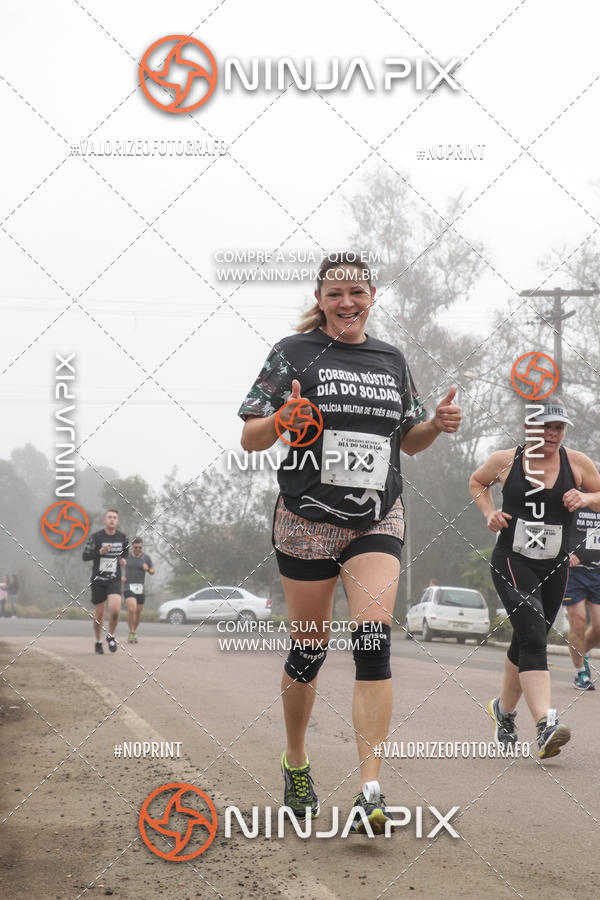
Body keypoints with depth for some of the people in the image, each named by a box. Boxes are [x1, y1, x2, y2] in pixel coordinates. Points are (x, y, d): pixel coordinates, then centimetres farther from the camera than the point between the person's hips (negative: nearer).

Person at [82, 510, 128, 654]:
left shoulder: (122, 537, 4)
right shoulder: (95, 537, -6)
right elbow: (85, 556, -5)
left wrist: (123, 560, 0)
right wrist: (100, 552, -20)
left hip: (114, 580, 1)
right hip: (98, 580, -1)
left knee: (115, 609, -19)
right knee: (99, 614, 6)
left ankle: (111, 636, 6)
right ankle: (98, 642, 25)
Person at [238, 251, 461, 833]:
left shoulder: (391, 360, 11)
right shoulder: (294, 354, 0)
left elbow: (407, 440, 21)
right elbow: (250, 439, -2)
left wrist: (437, 423, 0)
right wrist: (282, 419, -23)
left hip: (377, 520, 2)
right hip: (308, 519, -2)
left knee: (373, 641, -14)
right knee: (309, 647, 6)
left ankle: (370, 791, -17)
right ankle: (295, 761, 31)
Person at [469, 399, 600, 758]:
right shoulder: (505, 461, -1)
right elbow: (477, 482, 18)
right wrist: (489, 513, 2)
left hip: (554, 567, 3)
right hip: (512, 562, -3)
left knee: (528, 643, 14)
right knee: (532, 636, -21)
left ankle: (504, 709, 40)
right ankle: (546, 724, -33)